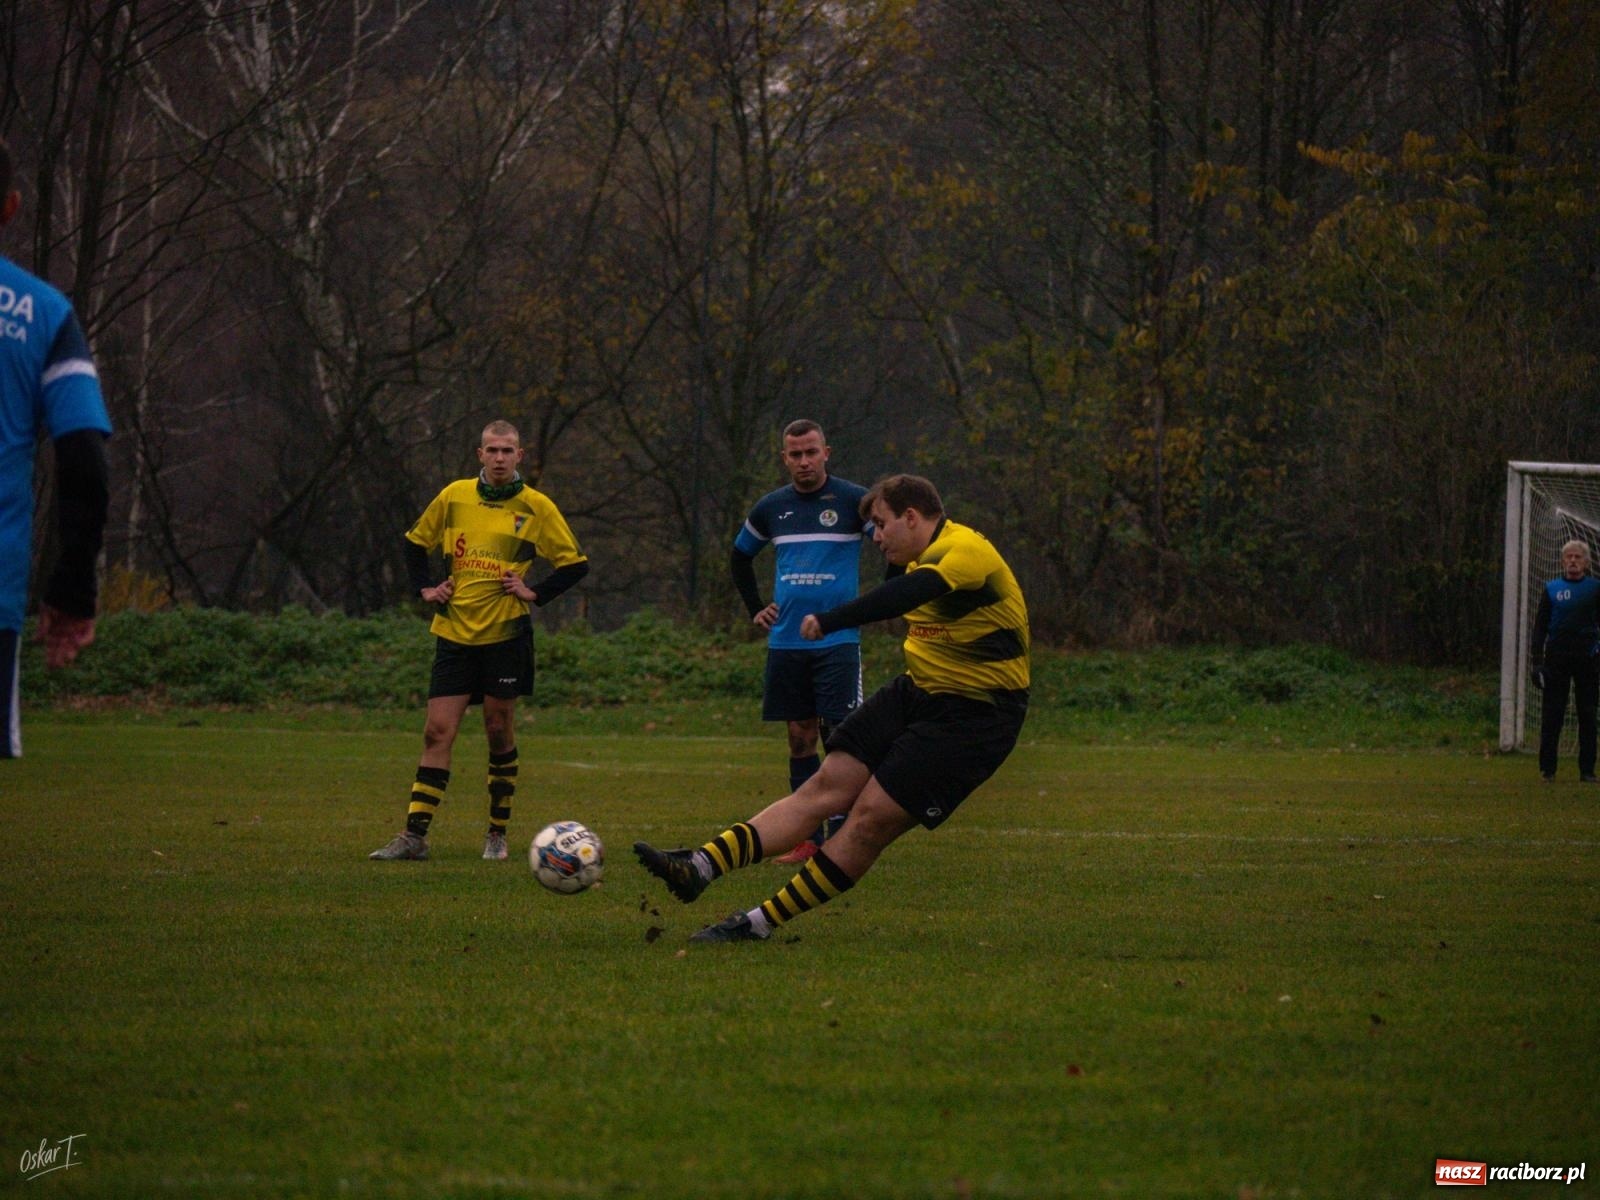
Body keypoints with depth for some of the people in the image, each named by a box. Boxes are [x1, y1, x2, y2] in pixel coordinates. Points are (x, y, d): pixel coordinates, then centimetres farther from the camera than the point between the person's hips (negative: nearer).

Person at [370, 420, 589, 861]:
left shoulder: (536, 507, -1)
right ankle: (414, 835, -5)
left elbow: (575, 564, 4)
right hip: (454, 634, 2)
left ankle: (498, 833, 16)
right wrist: (425, 587, 7)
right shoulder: (454, 497, 5)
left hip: (505, 634, -2)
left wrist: (534, 593, -6)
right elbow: (415, 542, 20)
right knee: (437, 732, -4)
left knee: (499, 732, 4)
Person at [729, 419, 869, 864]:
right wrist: (755, 609, 17)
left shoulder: (853, 501, -4)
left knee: (839, 737, -8)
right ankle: (808, 839, 11)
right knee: (800, 738, 6)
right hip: (786, 641, 4)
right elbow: (740, 557, 26)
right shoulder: (771, 507, 9)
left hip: (838, 640, -4)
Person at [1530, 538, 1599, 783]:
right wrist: (1537, 660, 0)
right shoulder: (1552, 589, 7)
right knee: (1551, 715, -1)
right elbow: (1540, 626, 8)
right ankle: (1547, 768, 4)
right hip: (1557, 658, 0)